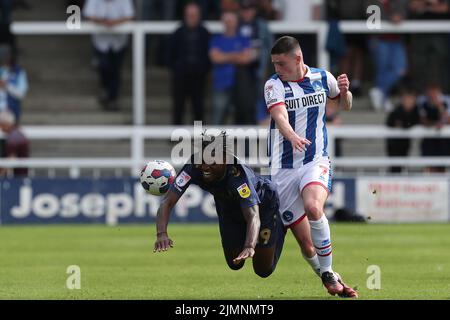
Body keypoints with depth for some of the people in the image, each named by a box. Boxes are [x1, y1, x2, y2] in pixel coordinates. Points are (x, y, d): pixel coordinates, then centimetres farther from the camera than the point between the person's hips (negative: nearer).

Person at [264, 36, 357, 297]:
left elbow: (345, 106, 22)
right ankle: (330, 281, 17)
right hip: (284, 167, 1)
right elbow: (280, 116, -21)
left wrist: (344, 91, -1)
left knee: (313, 208, -30)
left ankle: (328, 273, -18)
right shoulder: (274, 84, -3)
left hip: (316, 161, -1)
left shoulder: (322, 78, 5)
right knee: (303, 237, -2)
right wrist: (292, 136, -43)